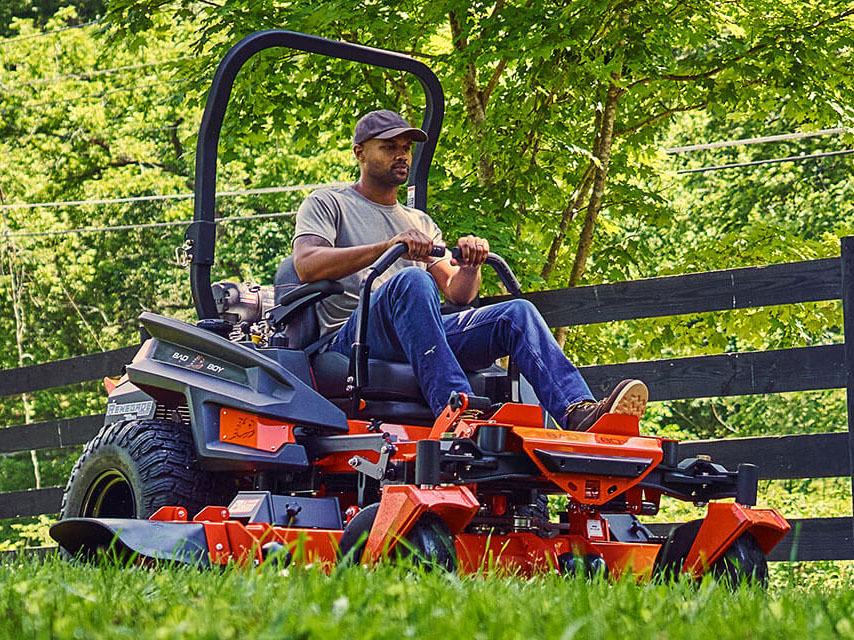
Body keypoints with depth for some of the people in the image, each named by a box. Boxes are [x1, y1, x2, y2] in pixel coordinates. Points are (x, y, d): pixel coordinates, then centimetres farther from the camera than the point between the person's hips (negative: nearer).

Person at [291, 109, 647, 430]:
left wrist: (471, 265, -4)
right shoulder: (327, 204, 14)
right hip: (351, 337, -5)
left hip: (421, 338, 6)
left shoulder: (419, 223, 31)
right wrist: (388, 245, -19)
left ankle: (578, 412, -42)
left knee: (518, 312, -17)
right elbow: (306, 266, -7)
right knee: (412, 280, -36)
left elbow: (458, 293, 21)